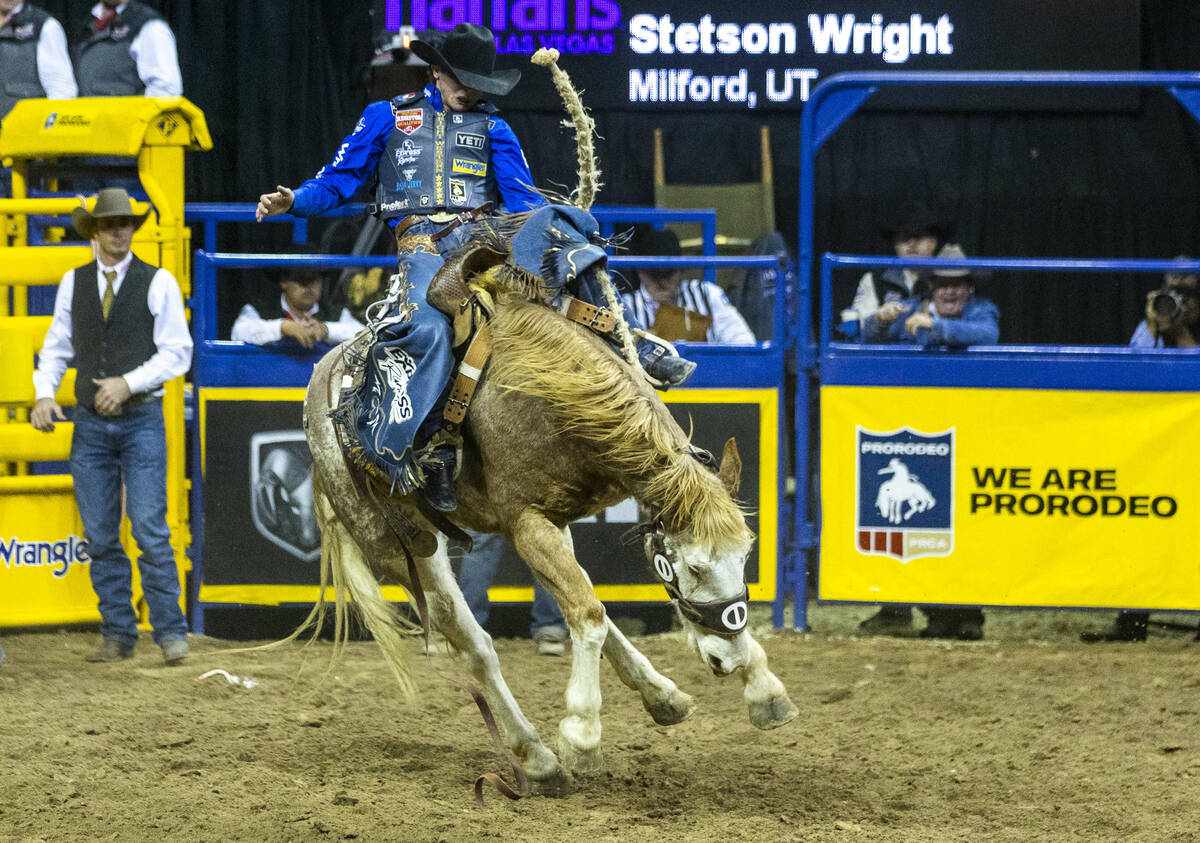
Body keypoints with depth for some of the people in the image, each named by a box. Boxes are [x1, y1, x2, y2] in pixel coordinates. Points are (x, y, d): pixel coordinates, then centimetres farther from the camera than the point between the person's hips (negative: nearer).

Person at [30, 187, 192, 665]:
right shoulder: (73, 284, 8)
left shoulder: (159, 283, -2)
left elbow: (177, 353, -4)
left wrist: (128, 383, -16)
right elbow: (56, 348, 13)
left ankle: (170, 632, -5)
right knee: (100, 536, 4)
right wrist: (45, 394, -5)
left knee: (151, 531, -9)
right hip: (90, 424, 3)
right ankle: (117, 635, 11)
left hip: (141, 421, -3)